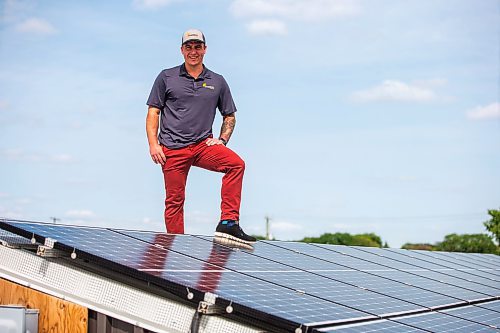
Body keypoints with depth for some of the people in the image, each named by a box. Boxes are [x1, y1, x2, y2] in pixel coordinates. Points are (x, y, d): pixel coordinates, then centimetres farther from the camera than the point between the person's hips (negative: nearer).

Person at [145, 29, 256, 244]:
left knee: (236, 164, -25)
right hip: (172, 149, -1)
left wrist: (222, 140, 4)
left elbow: (229, 116, 21)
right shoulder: (166, 77, 7)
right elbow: (153, 113, 6)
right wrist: (153, 144, -5)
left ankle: (228, 223, -27)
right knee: (175, 200, -3)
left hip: (203, 145, 1)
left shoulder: (217, 82, 13)